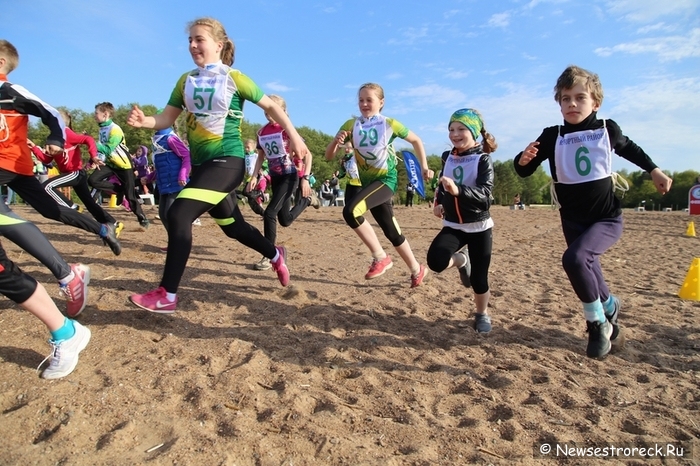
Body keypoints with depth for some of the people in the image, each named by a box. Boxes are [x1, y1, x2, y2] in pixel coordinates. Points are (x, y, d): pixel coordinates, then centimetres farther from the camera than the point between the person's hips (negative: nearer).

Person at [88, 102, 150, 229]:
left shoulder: (115, 129, -20)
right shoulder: (102, 128, 7)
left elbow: (108, 149, -26)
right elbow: (103, 147, 11)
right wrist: (99, 158, -7)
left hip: (124, 165, -8)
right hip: (110, 163, 8)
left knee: (130, 196, -6)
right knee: (93, 180, -13)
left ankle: (143, 219, 7)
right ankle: (120, 190, 0)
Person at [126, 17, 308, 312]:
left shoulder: (234, 78, -3)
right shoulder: (186, 81, 11)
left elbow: (270, 106, 4)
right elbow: (167, 118, 6)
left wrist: (293, 136, 3)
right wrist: (144, 121, -14)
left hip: (227, 161, -7)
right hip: (201, 163, 7)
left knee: (179, 214, -19)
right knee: (231, 225, 17)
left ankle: (166, 296, -11)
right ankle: (276, 255, 41)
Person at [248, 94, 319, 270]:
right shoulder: (262, 132, 3)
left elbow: (307, 154, -14)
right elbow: (261, 156, 15)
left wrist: (305, 179, -20)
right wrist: (254, 177, 5)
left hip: (290, 176, -7)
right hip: (275, 177, 7)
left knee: (269, 213, -17)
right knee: (285, 220, 13)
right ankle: (306, 200, 41)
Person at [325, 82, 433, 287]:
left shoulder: (389, 124, -7)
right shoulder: (351, 125, -1)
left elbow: (416, 140, 8)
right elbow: (329, 156, -3)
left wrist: (424, 167, 2)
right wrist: (336, 141, -24)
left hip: (386, 180, -5)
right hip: (368, 183, 5)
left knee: (351, 211, -28)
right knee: (392, 232, 11)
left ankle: (380, 257, -12)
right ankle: (417, 270, 31)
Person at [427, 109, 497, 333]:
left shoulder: (483, 159, -12)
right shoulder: (447, 157, 3)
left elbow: (485, 194, -26)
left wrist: (458, 190, -43)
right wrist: (438, 203, 1)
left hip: (479, 227, -3)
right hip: (453, 225, 3)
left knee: (479, 277, 3)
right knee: (435, 261, -22)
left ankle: (482, 314, 33)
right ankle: (460, 260, 14)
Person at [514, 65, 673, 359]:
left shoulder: (607, 129, -4)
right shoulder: (552, 137, -6)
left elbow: (629, 148, 18)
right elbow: (524, 172, -5)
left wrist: (655, 171, 23)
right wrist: (523, 159, -27)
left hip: (607, 218, -2)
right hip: (573, 221, 2)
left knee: (574, 258, -27)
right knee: (589, 274, 11)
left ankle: (598, 322, -5)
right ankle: (609, 307, 46)